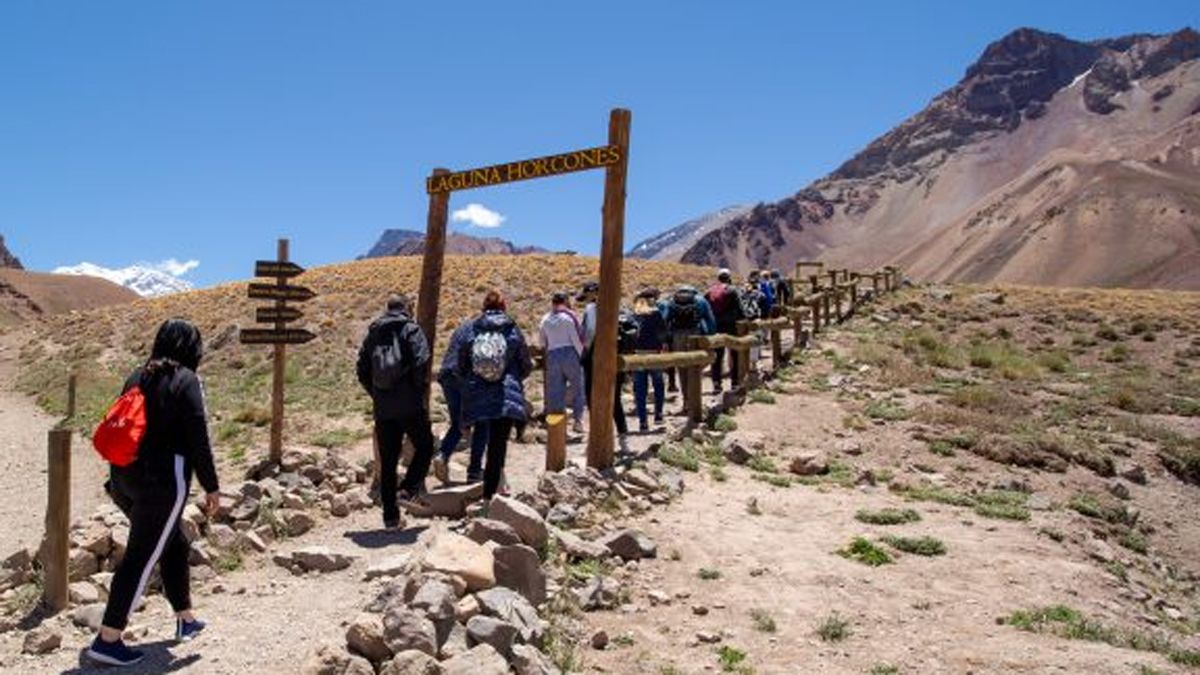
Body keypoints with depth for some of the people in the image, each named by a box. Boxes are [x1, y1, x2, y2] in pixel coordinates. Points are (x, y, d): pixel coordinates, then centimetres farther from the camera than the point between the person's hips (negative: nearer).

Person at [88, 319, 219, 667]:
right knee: (141, 559, -2)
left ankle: (186, 619, 30)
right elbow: (198, 439, -11)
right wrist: (211, 486, -4)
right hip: (163, 482, -8)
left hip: (124, 479, 8)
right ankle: (107, 640, 0)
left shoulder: (137, 377, 12)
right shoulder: (187, 381, -8)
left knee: (174, 545, 21)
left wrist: (116, 482, 23)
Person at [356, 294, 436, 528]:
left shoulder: (373, 333, 13)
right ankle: (408, 489, -4)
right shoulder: (411, 329, -3)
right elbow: (421, 363, -16)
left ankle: (390, 515, 12)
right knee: (424, 447, 15)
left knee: (387, 461, 10)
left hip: (382, 408, 5)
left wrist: (376, 394, 16)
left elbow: (362, 371, 12)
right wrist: (419, 390, -4)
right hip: (410, 405, -5)